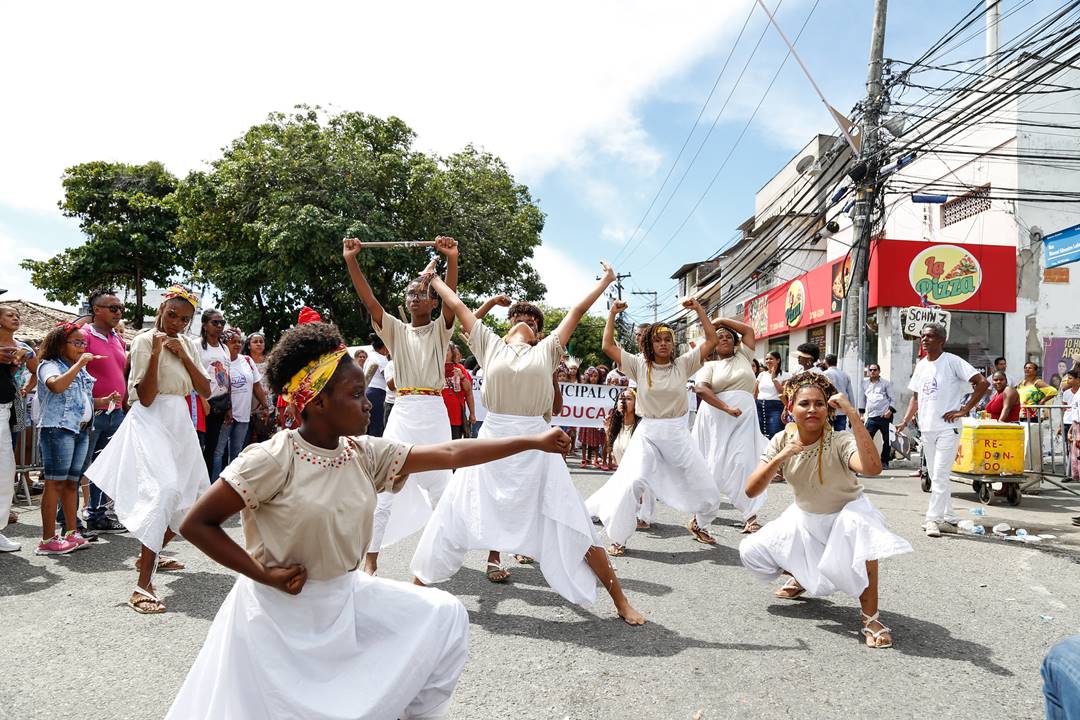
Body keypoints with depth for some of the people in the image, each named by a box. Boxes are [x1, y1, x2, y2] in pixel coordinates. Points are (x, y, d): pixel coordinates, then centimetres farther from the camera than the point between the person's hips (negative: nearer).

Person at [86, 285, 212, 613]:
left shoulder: (189, 345, 10)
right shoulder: (144, 341, -8)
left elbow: (205, 391, 2)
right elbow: (145, 398, -16)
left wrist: (183, 355, -7)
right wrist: (156, 352, -23)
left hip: (180, 423, 8)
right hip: (152, 423, -8)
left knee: (191, 493, 15)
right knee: (163, 489, -24)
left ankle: (151, 555, 36)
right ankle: (143, 585, -25)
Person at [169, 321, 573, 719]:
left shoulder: (365, 455, -4)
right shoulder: (273, 459, -20)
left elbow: (449, 454, -5)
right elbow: (196, 524, -16)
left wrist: (533, 442, -5)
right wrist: (263, 575, -19)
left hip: (346, 599, 6)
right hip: (279, 611, -6)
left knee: (444, 617, 3)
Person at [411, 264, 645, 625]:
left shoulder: (546, 351, 12)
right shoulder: (490, 346, 12)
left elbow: (577, 311, 19)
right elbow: (457, 305, 18)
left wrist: (606, 281, 25)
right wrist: (434, 278, 25)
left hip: (536, 448, 0)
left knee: (574, 528, 2)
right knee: (452, 520, 5)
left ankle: (620, 601, 12)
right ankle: (416, 586, 22)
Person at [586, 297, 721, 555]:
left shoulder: (683, 364, 1)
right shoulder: (639, 365, -1)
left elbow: (711, 341, -3)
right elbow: (608, 346, -7)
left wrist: (698, 309, -8)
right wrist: (612, 314, -10)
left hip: (678, 433, 2)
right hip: (647, 434, -2)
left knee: (708, 491, 6)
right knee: (632, 483, -20)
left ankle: (697, 524, 38)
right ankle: (618, 539, -2)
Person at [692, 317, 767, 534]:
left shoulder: (743, 357, 17)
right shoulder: (710, 366, 8)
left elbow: (749, 330, 12)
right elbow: (700, 388, -10)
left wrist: (722, 320, 15)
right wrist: (726, 408, -20)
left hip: (744, 417, 1)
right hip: (716, 418, -1)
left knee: (745, 463, -9)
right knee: (714, 463, 3)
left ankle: (750, 517, -11)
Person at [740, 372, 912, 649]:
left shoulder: (840, 441, -28)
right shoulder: (782, 441, -16)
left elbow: (873, 467, -52)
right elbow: (751, 490, -23)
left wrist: (852, 414, -51)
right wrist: (782, 456, -36)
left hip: (845, 514, -4)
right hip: (804, 518, 5)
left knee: (861, 525, -39)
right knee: (750, 552, -5)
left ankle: (871, 617, -22)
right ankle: (801, 577, 28)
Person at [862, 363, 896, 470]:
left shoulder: (885, 383, 5)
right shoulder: (865, 383, 12)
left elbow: (893, 399, 4)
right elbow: (862, 399, 20)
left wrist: (890, 410, -10)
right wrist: (862, 413, 15)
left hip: (885, 416, -2)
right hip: (871, 417, 2)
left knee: (887, 440, 5)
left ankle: (884, 462, 17)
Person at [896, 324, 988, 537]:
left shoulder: (952, 362, -9)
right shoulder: (921, 365, 12)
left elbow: (982, 383, -13)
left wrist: (963, 410, -14)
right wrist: (906, 421, 8)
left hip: (947, 428, -7)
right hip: (926, 429, 7)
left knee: (940, 476, -9)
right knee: (936, 477, 12)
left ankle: (933, 519, -5)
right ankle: (948, 518, 21)